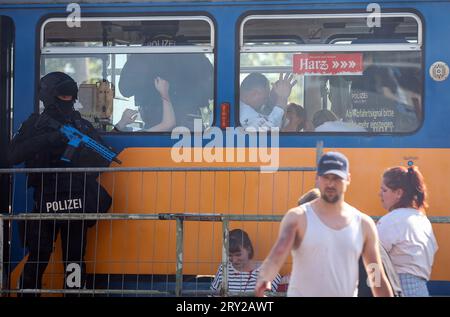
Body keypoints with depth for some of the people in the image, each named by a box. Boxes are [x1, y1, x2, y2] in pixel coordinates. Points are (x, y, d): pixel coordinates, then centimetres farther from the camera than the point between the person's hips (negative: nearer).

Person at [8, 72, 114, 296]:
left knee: (75, 259, 1)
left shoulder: (83, 125, 14)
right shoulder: (35, 125, 7)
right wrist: (49, 139, -18)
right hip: (45, 202, -2)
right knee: (38, 258, -5)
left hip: (77, 201, 2)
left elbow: (103, 161, 10)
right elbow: (14, 155, -8)